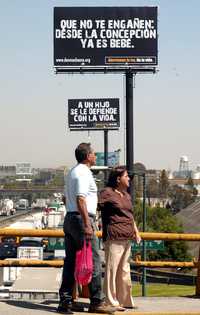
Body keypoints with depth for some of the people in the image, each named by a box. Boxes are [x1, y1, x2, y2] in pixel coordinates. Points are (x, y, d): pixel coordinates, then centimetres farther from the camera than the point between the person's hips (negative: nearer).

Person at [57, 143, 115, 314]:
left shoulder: (71, 173, 19)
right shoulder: (84, 173, -12)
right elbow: (80, 199, -21)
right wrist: (87, 225, -24)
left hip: (69, 218, 10)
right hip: (82, 219, -10)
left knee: (71, 262, 8)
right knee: (94, 261, -5)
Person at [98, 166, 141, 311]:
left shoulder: (126, 195, 20)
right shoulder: (107, 193, -5)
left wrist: (136, 232, 20)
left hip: (127, 238, 9)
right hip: (114, 237, -8)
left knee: (124, 270, 14)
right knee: (112, 269, -5)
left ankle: (125, 300, 21)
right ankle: (111, 302, -1)